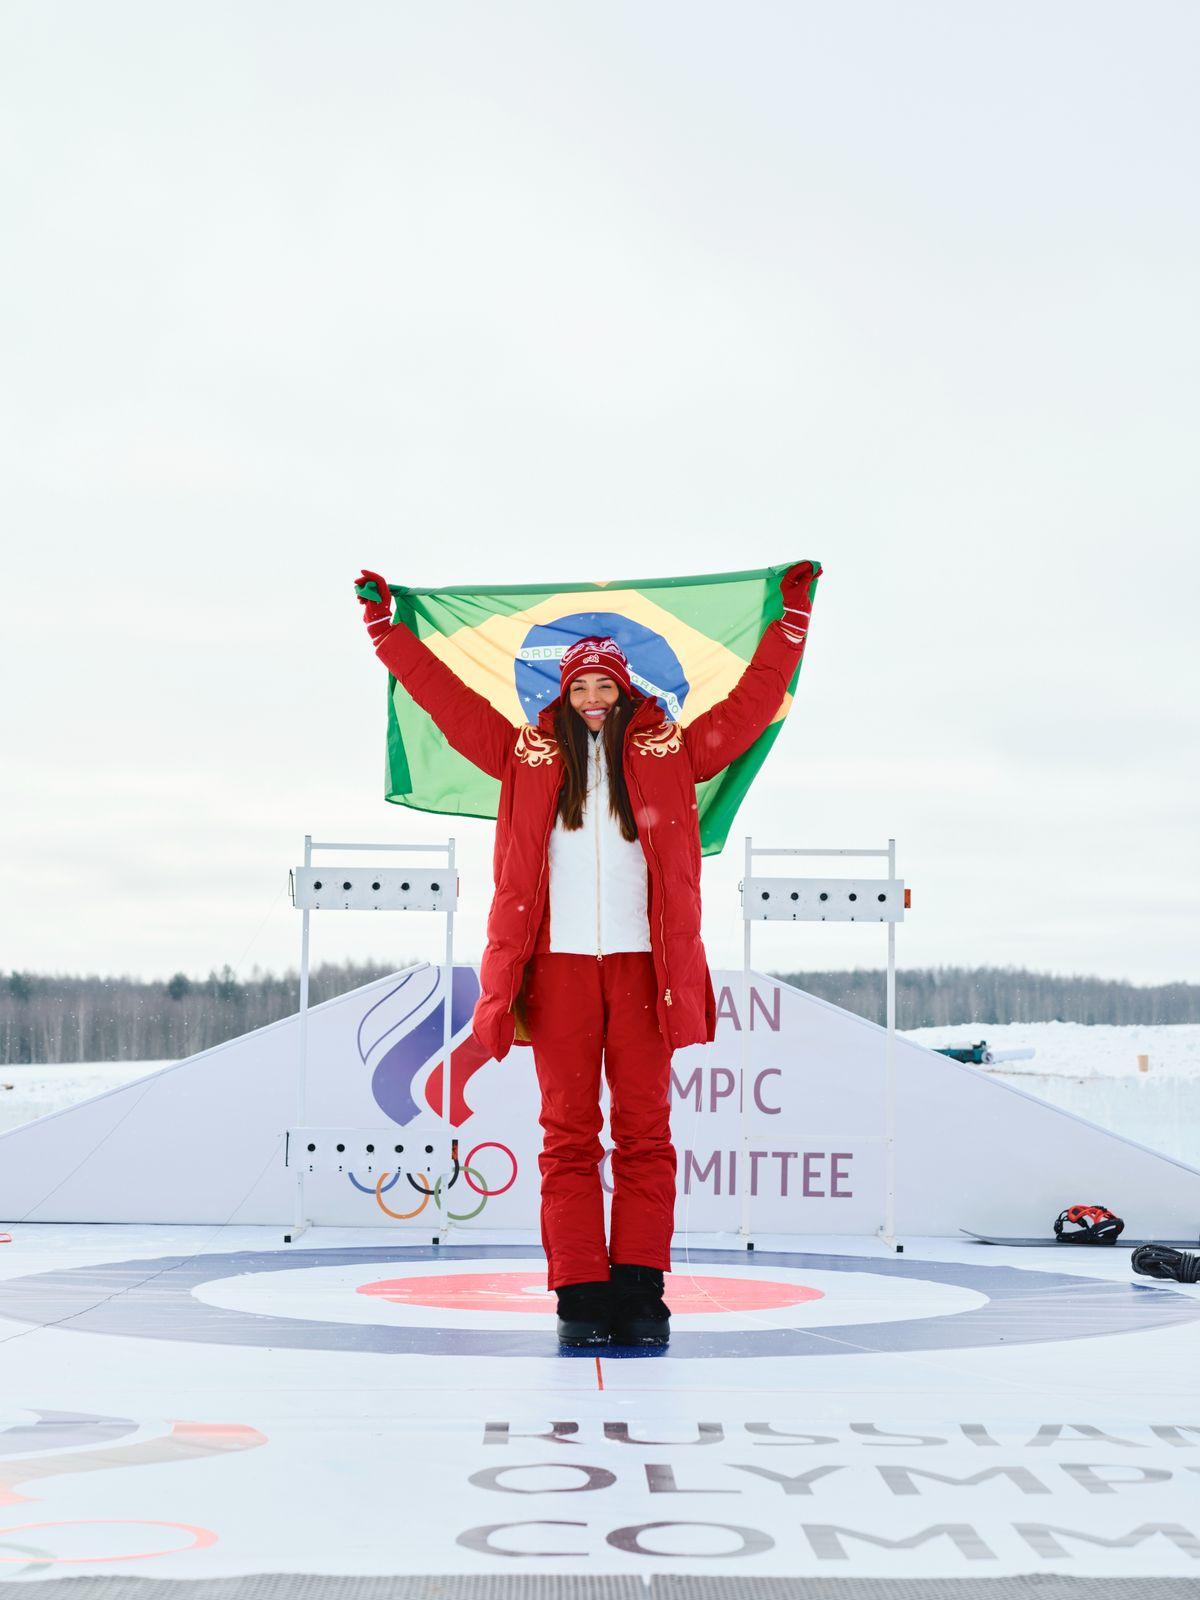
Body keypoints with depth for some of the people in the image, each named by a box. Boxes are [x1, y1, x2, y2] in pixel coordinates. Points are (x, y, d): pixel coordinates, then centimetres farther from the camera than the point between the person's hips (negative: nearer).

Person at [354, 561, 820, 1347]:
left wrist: (793, 618, 13)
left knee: (645, 1130, -1)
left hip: (643, 961, 0)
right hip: (560, 964, 0)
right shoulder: (528, 754, 13)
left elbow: (752, 701, 13)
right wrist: (384, 625, 18)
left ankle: (640, 1292, 2)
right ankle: (580, 1295, 0)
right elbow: (446, 694, 17)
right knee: (569, 1133, -1)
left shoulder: (670, 752, 12)